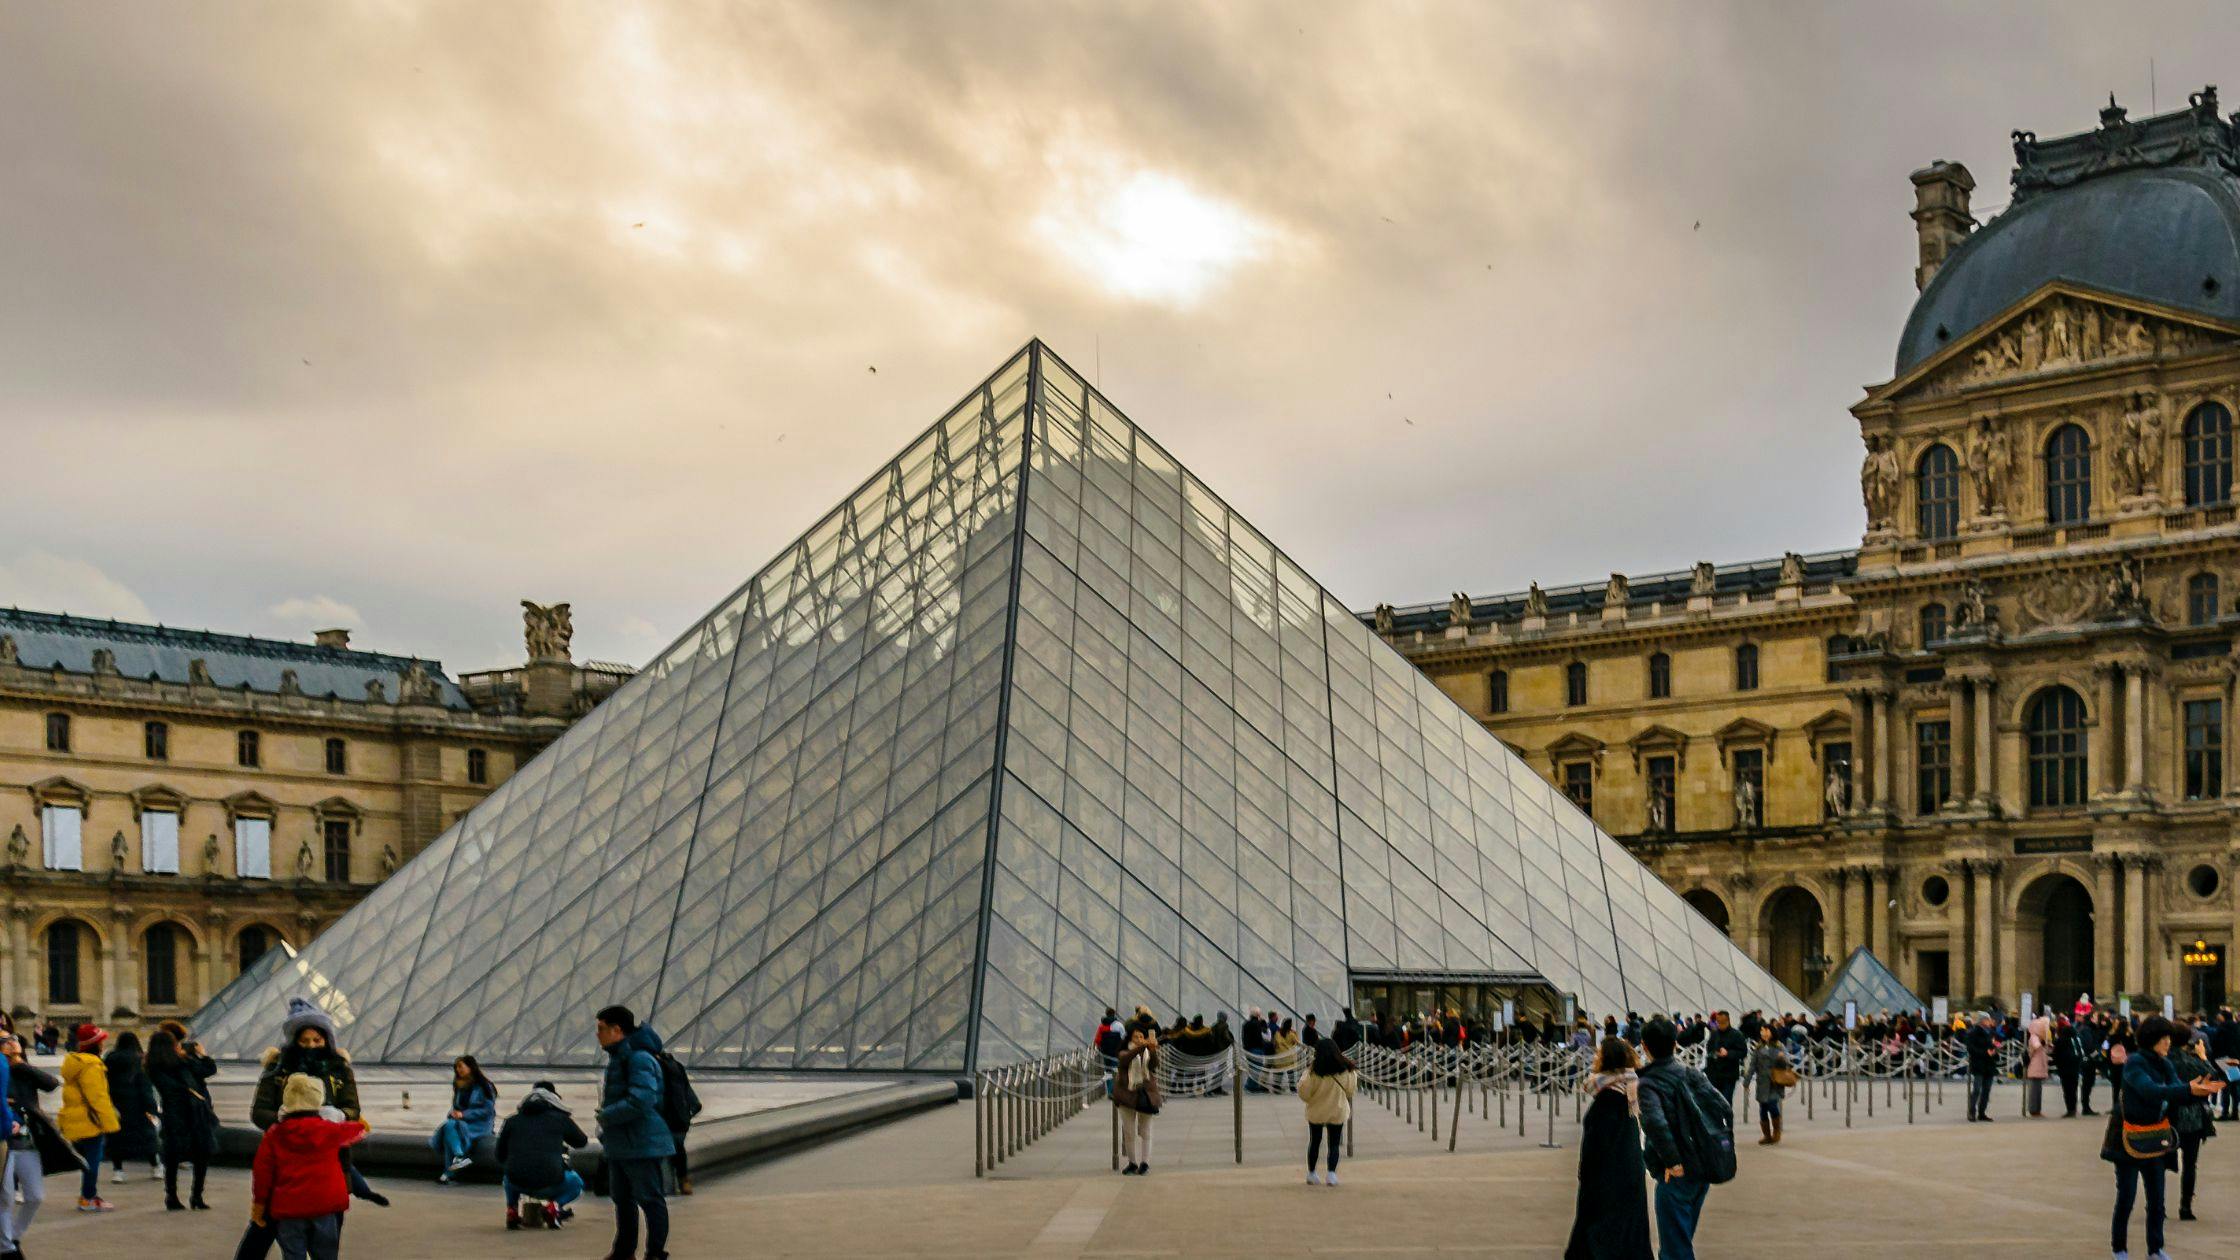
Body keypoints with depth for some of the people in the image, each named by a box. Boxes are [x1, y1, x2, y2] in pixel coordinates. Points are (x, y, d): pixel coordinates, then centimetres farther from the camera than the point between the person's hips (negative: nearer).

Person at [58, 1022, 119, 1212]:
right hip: (89, 1122, -10)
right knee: (93, 1160, -3)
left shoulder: (74, 1062, 15)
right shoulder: (91, 1066, -17)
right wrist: (108, 1123, -16)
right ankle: (89, 1199, -1)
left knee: (90, 1160, 16)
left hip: (74, 1122, 10)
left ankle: (89, 1195, 22)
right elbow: (97, 1097, -20)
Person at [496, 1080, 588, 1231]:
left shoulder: (513, 1119, 15)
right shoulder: (560, 1118, 8)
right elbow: (581, 1141, 22)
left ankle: (512, 1209, 13)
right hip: (550, 1183, -3)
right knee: (576, 1184, 29)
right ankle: (554, 1205, 1)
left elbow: (500, 1155, 19)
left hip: (518, 1183, 3)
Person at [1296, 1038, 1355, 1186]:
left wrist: (1302, 1080, 8)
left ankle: (1311, 1173, 22)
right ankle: (1332, 1174, -4)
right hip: (1337, 1112, 1)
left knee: (1314, 1142, 15)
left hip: (1316, 1111, -1)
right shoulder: (1346, 1070, -9)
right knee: (1334, 1144, 8)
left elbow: (1305, 1092, -11)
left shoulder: (1313, 1071, -16)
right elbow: (1350, 1090, 4)